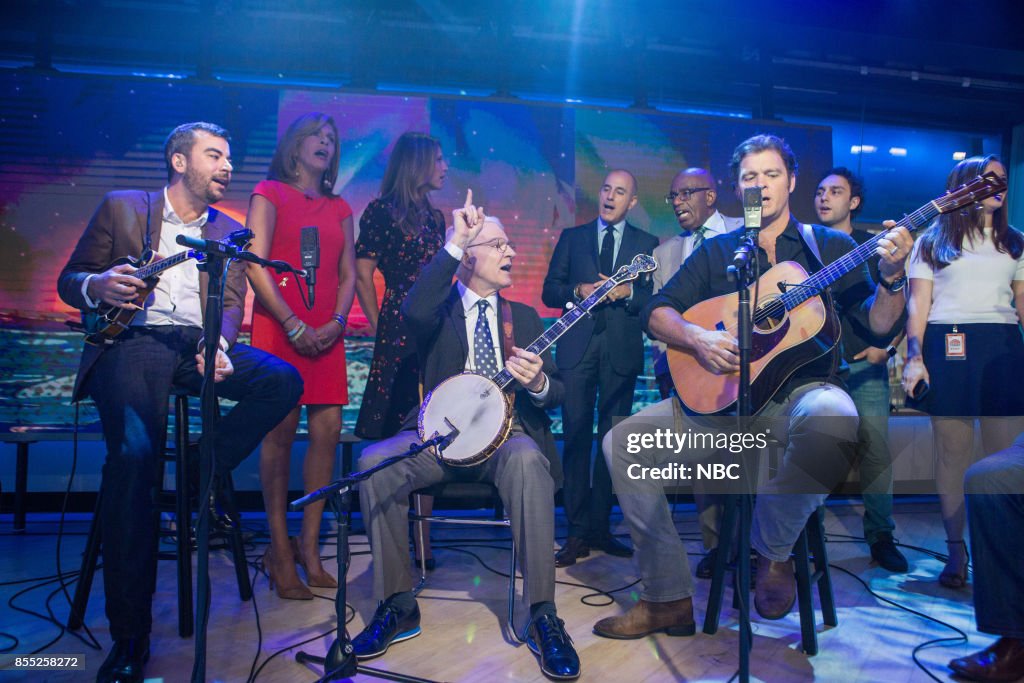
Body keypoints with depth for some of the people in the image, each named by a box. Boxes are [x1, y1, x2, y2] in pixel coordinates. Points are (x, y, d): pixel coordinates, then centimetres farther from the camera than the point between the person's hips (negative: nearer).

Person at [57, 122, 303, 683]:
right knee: (134, 451, -29)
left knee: (283, 380, -25)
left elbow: (232, 304, 12)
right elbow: (69, 279, 12)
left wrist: (218, 346, -10)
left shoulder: (228, 231, 20)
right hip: (133, 339, -3)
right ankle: (129, 636, -21)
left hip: (198, 343, 3)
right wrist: (96, 287, -13)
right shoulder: (121, 208, 13)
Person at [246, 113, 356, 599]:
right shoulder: (270, 193, 7)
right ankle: (280, 550, 4)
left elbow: (348, 274, 14)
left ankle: (309, 546, 8)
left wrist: (337, 322, -4)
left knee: (327, 431, -2)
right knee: (281, 431, -6)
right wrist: (293, 325, -11)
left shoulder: (339, 208, 20)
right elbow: (255, 265, -4)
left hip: (326, 332, 4)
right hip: (279, 328, -4)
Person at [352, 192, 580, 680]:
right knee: (374, 463, -27)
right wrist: (454, 242, -17)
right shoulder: (441, 308, 10)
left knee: (528, 461, -35)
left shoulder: (524, 317, 17)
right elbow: (413, 311, -18)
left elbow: (556, 391, 11)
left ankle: (542, 616, -25)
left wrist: (538, 383, -15)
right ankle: (398, 606, -11)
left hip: (506, 433, 0)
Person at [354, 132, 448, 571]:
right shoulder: (381, 210, -1)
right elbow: (363, 273, -4)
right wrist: (379, 326, -4)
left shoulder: (434, 216, 19)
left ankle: (422, 539, 15)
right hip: (399, 334, -6)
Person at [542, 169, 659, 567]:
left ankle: (600, 528, 14)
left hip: (622, 351, 0)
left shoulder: (647, 244, 12)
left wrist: (627, 291, -12)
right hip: (577, 348, 0)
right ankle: (577, 532, 2)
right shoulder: (572, 237, 14)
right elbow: (549, 291, 9)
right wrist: (577, 291, -9)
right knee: (576, 437, -4)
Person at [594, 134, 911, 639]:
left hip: (801, 388, -2)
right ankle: (669, 598, -7)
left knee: (833, 417, -39)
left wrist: (891, 276, -17)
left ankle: (773, 550, -12)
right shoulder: (717, 252, 13)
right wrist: (696, 338, -14)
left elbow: (878, 325, 2)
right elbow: (657, 313, 6)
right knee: (623, 441, -16)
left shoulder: (830, 246, 10)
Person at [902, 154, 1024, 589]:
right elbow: (918, 304, 3)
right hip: (948, 348, -2)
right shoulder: (932, 241, 9)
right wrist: (914, 357, -8)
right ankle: (956, 549, 9)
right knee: (952, 452, 0)